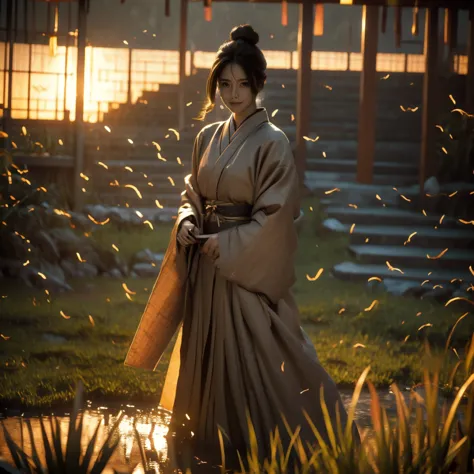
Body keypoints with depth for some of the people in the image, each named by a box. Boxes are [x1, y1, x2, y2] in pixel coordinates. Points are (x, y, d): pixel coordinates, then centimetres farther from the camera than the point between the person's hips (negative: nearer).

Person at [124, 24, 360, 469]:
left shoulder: (272, 143, -11)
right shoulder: (208, 138, 8)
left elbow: (276, 215, -13)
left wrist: (227, 242, -15)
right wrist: (187, 222, -5)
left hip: (248, 268, -6)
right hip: (207, 263, 7)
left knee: (253, 353, -5)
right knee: (206, 346, 13)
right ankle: (210, 430, 26)